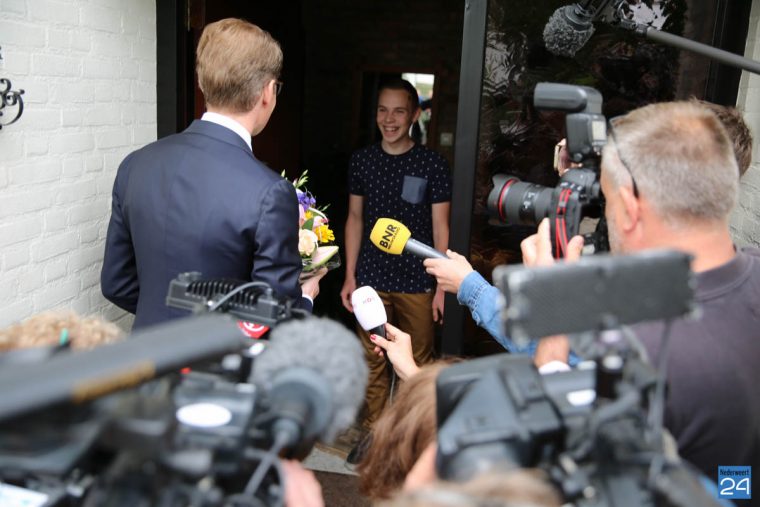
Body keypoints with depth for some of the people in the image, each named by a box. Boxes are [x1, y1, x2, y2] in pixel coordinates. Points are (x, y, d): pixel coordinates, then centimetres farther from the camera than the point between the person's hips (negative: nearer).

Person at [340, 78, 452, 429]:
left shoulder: (433, 165, -6)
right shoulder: (361, 161, 2)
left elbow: (440, 228, -3)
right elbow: (355, 219, 9)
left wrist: (442, 287, -6)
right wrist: (350, 276, 6)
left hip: (416, 282, -2)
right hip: (371, 279, 2)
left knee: (418, 363, 7)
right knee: (372, 361, 10)